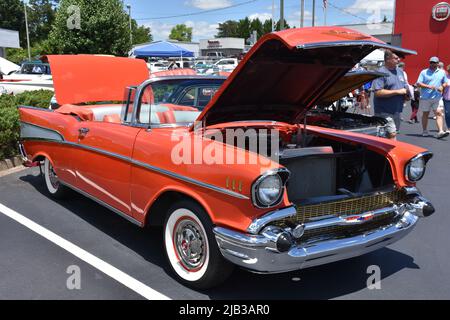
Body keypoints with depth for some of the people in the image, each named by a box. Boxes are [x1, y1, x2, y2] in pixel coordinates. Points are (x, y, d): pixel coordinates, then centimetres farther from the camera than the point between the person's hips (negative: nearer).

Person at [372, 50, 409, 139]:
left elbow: (405, 87, 26)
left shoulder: (400, 71, 15)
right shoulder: (381, 72, -12)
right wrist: (397, 91, -19)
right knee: (392, 135, -14)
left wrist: (407, 93, 1)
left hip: (397, 111, 8)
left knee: (392, 134, 13)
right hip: (385, 112, -8)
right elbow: (378, 92, -23)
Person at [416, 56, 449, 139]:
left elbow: (445, 82, 19)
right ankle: (425, 131, 20)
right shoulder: (424, 72, 2)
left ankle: (440, 132, -16)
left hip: (437, 97, 2)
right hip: (425, 97, -2)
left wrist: (442, 87, -4)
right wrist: (428, 86, -18)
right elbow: (418, 83, -5)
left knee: (439, 113, -10)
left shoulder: (442, 72, 11)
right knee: (425, 114, 7)